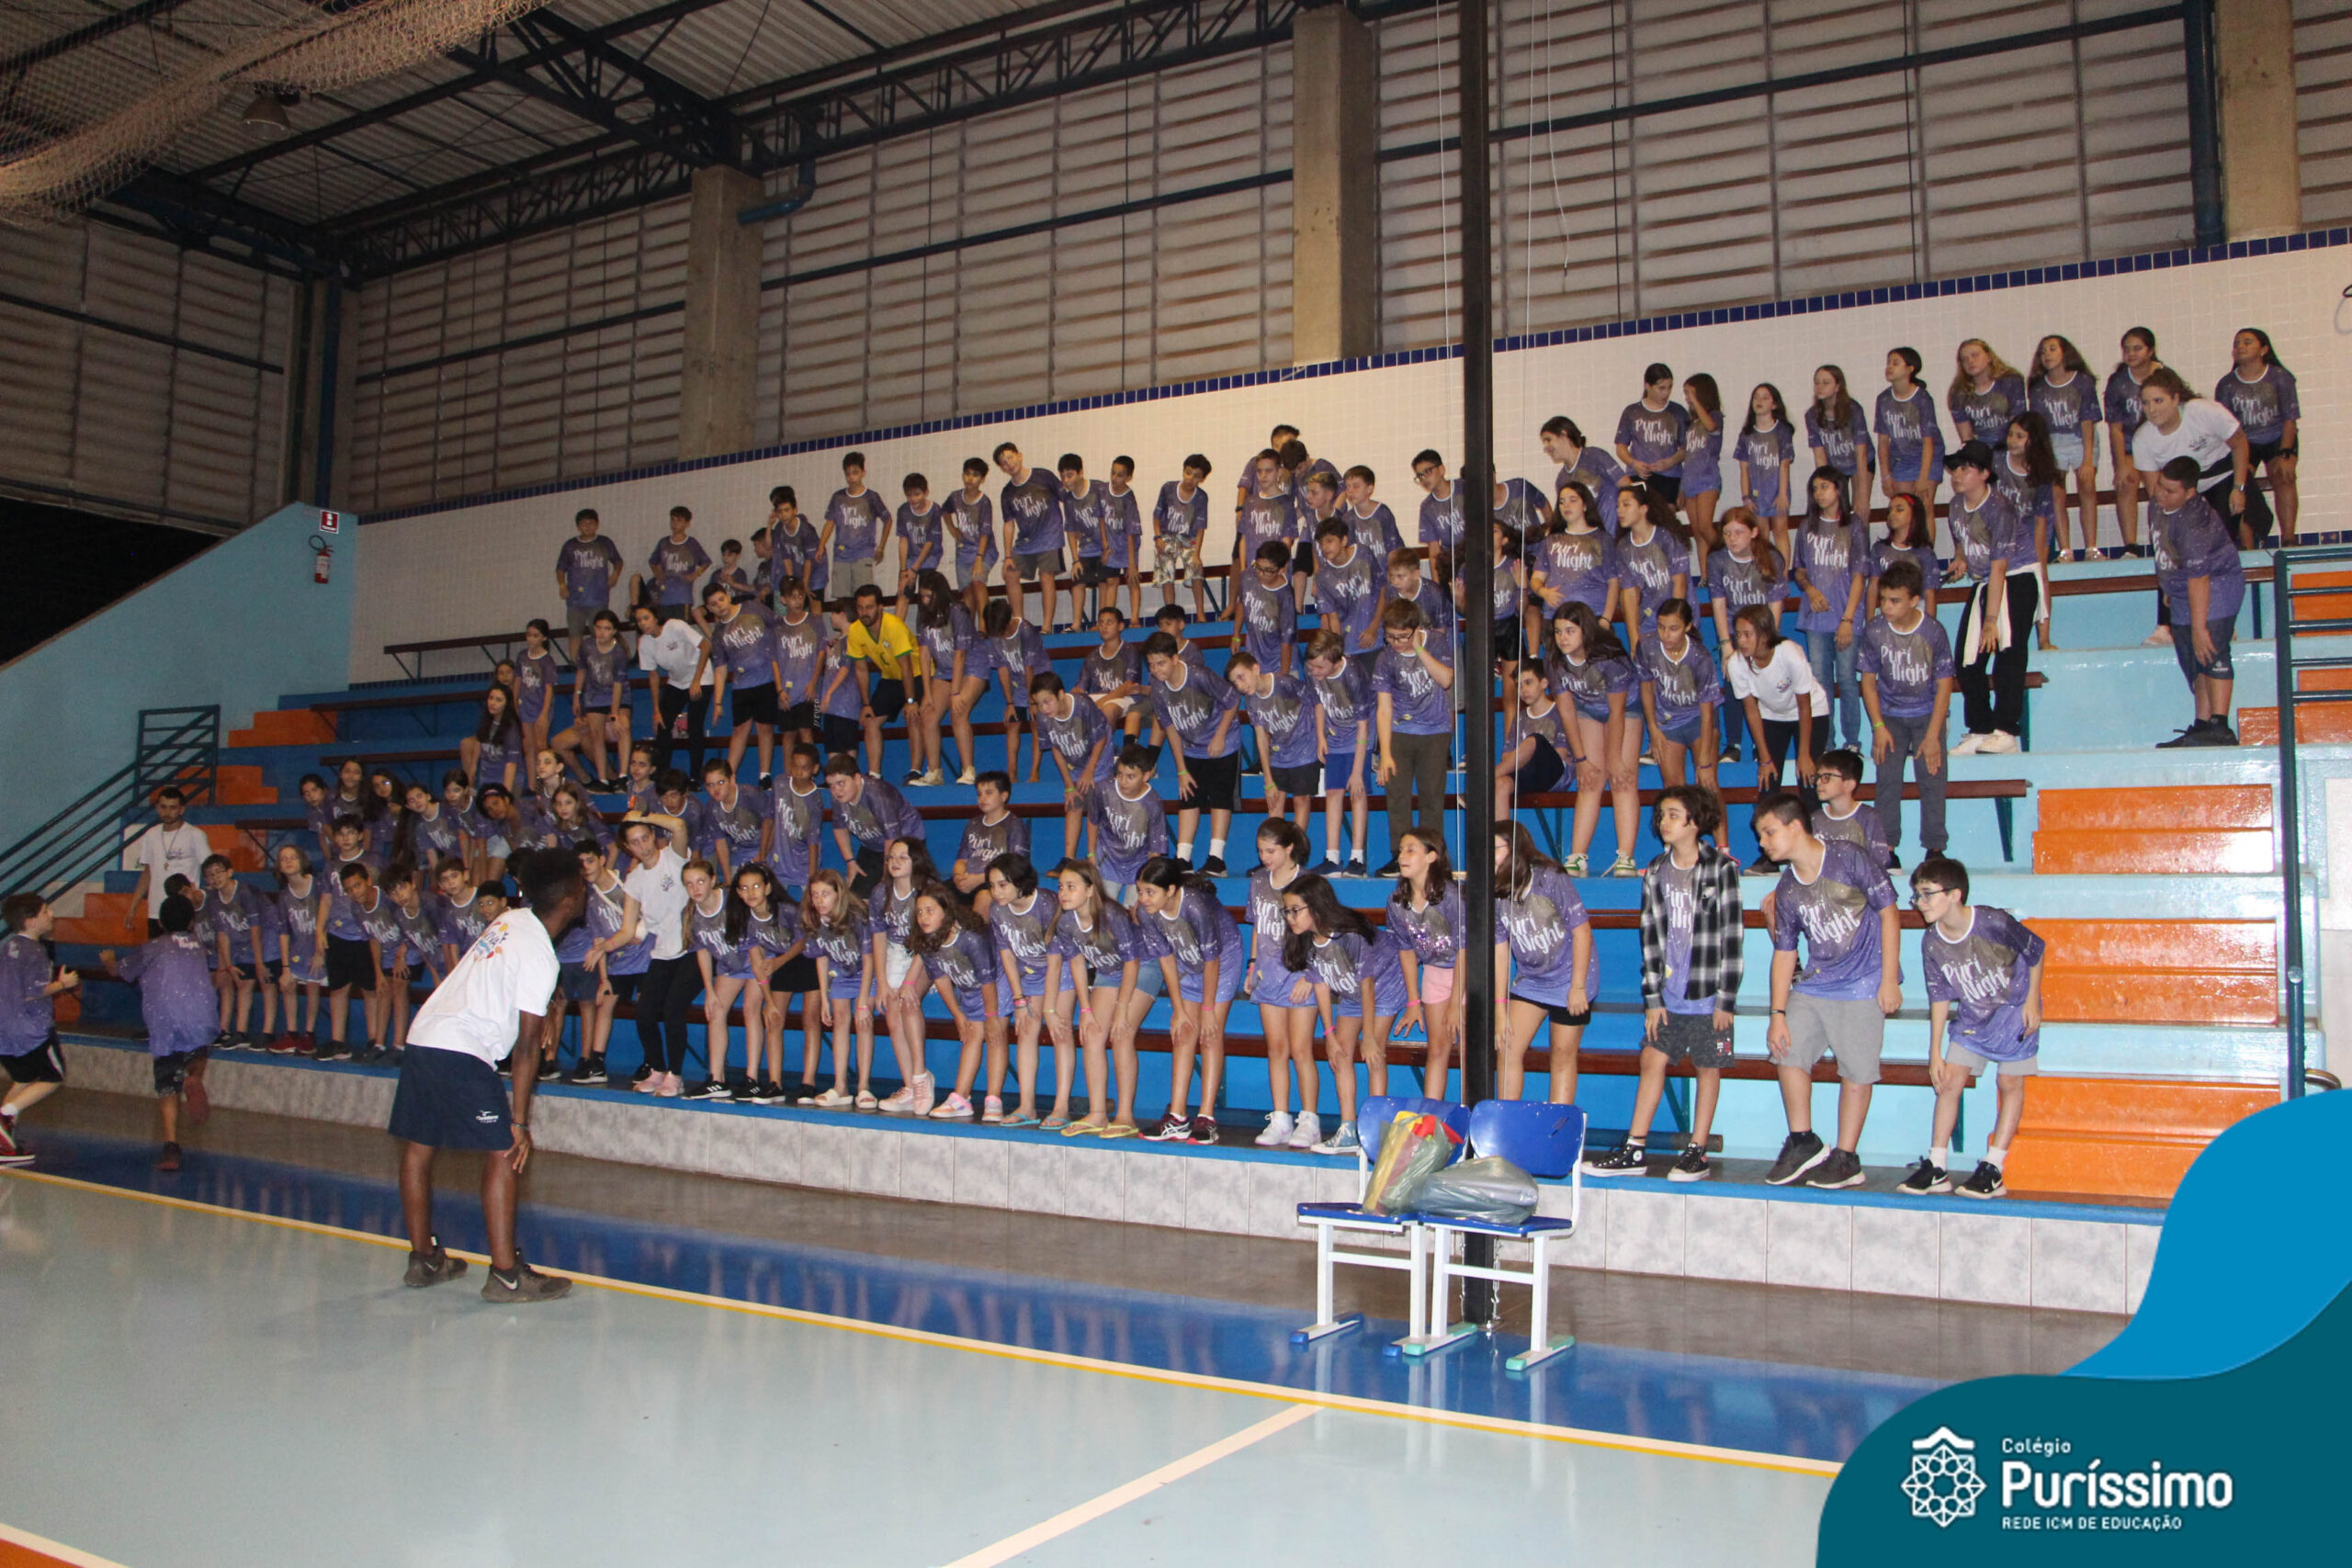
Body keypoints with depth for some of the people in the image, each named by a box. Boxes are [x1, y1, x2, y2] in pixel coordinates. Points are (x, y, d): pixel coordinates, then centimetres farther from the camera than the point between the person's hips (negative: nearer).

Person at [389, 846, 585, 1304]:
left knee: (418, 1149, 16)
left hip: (422, 1037, 10)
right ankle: (505, 1274, -5)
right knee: (502, 1153, -5)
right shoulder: (541, 957, -11)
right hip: (463, 1051, -10)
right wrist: (520, 1121, -9)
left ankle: (424, 1258, 30)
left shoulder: (510, 919, 11)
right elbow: (527, 1046, -12)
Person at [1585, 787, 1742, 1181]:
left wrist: (1726, 999, -9)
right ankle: (1635, 1151, 8)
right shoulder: (1655, 872, 6)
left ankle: (1697, 1153, 15)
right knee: (1652, 1060, 3)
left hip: (1708, 992, -4)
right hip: (1669, 991, 4)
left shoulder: (1721, 868, -7)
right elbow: (1651, 936, 6)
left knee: (1707, 1068, 6)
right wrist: (1653, 997, 2)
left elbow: (1731, 936, -7)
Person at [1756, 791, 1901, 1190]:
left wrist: (1889, 980, -11)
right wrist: (1778, 1013, 1)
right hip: (1813, 984, 6)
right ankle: (1804, 1143, 15)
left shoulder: (1850, 858, -11)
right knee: (1789, 1051, -1)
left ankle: (1846, 1159, 9)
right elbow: (1784, 952, 7)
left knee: (1855, 1069, -2)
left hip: (1863, 985, -5)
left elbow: (1888, 913, -8)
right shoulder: (1786, 890, 4)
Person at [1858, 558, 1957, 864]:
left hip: (1928, 713, -1)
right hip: (1889, 715, 1)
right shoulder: (1874, 632, -11)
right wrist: (1879, 727, -8)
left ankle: (1934, 847, 1)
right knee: (1887, 779, -8)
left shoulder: (1933, 632, -14)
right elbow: (1868, 681, -1)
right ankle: (1888, 847, 0)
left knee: (1933, 778, -9)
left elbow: (1944, 684, -9)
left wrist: (1933, 735, -13)